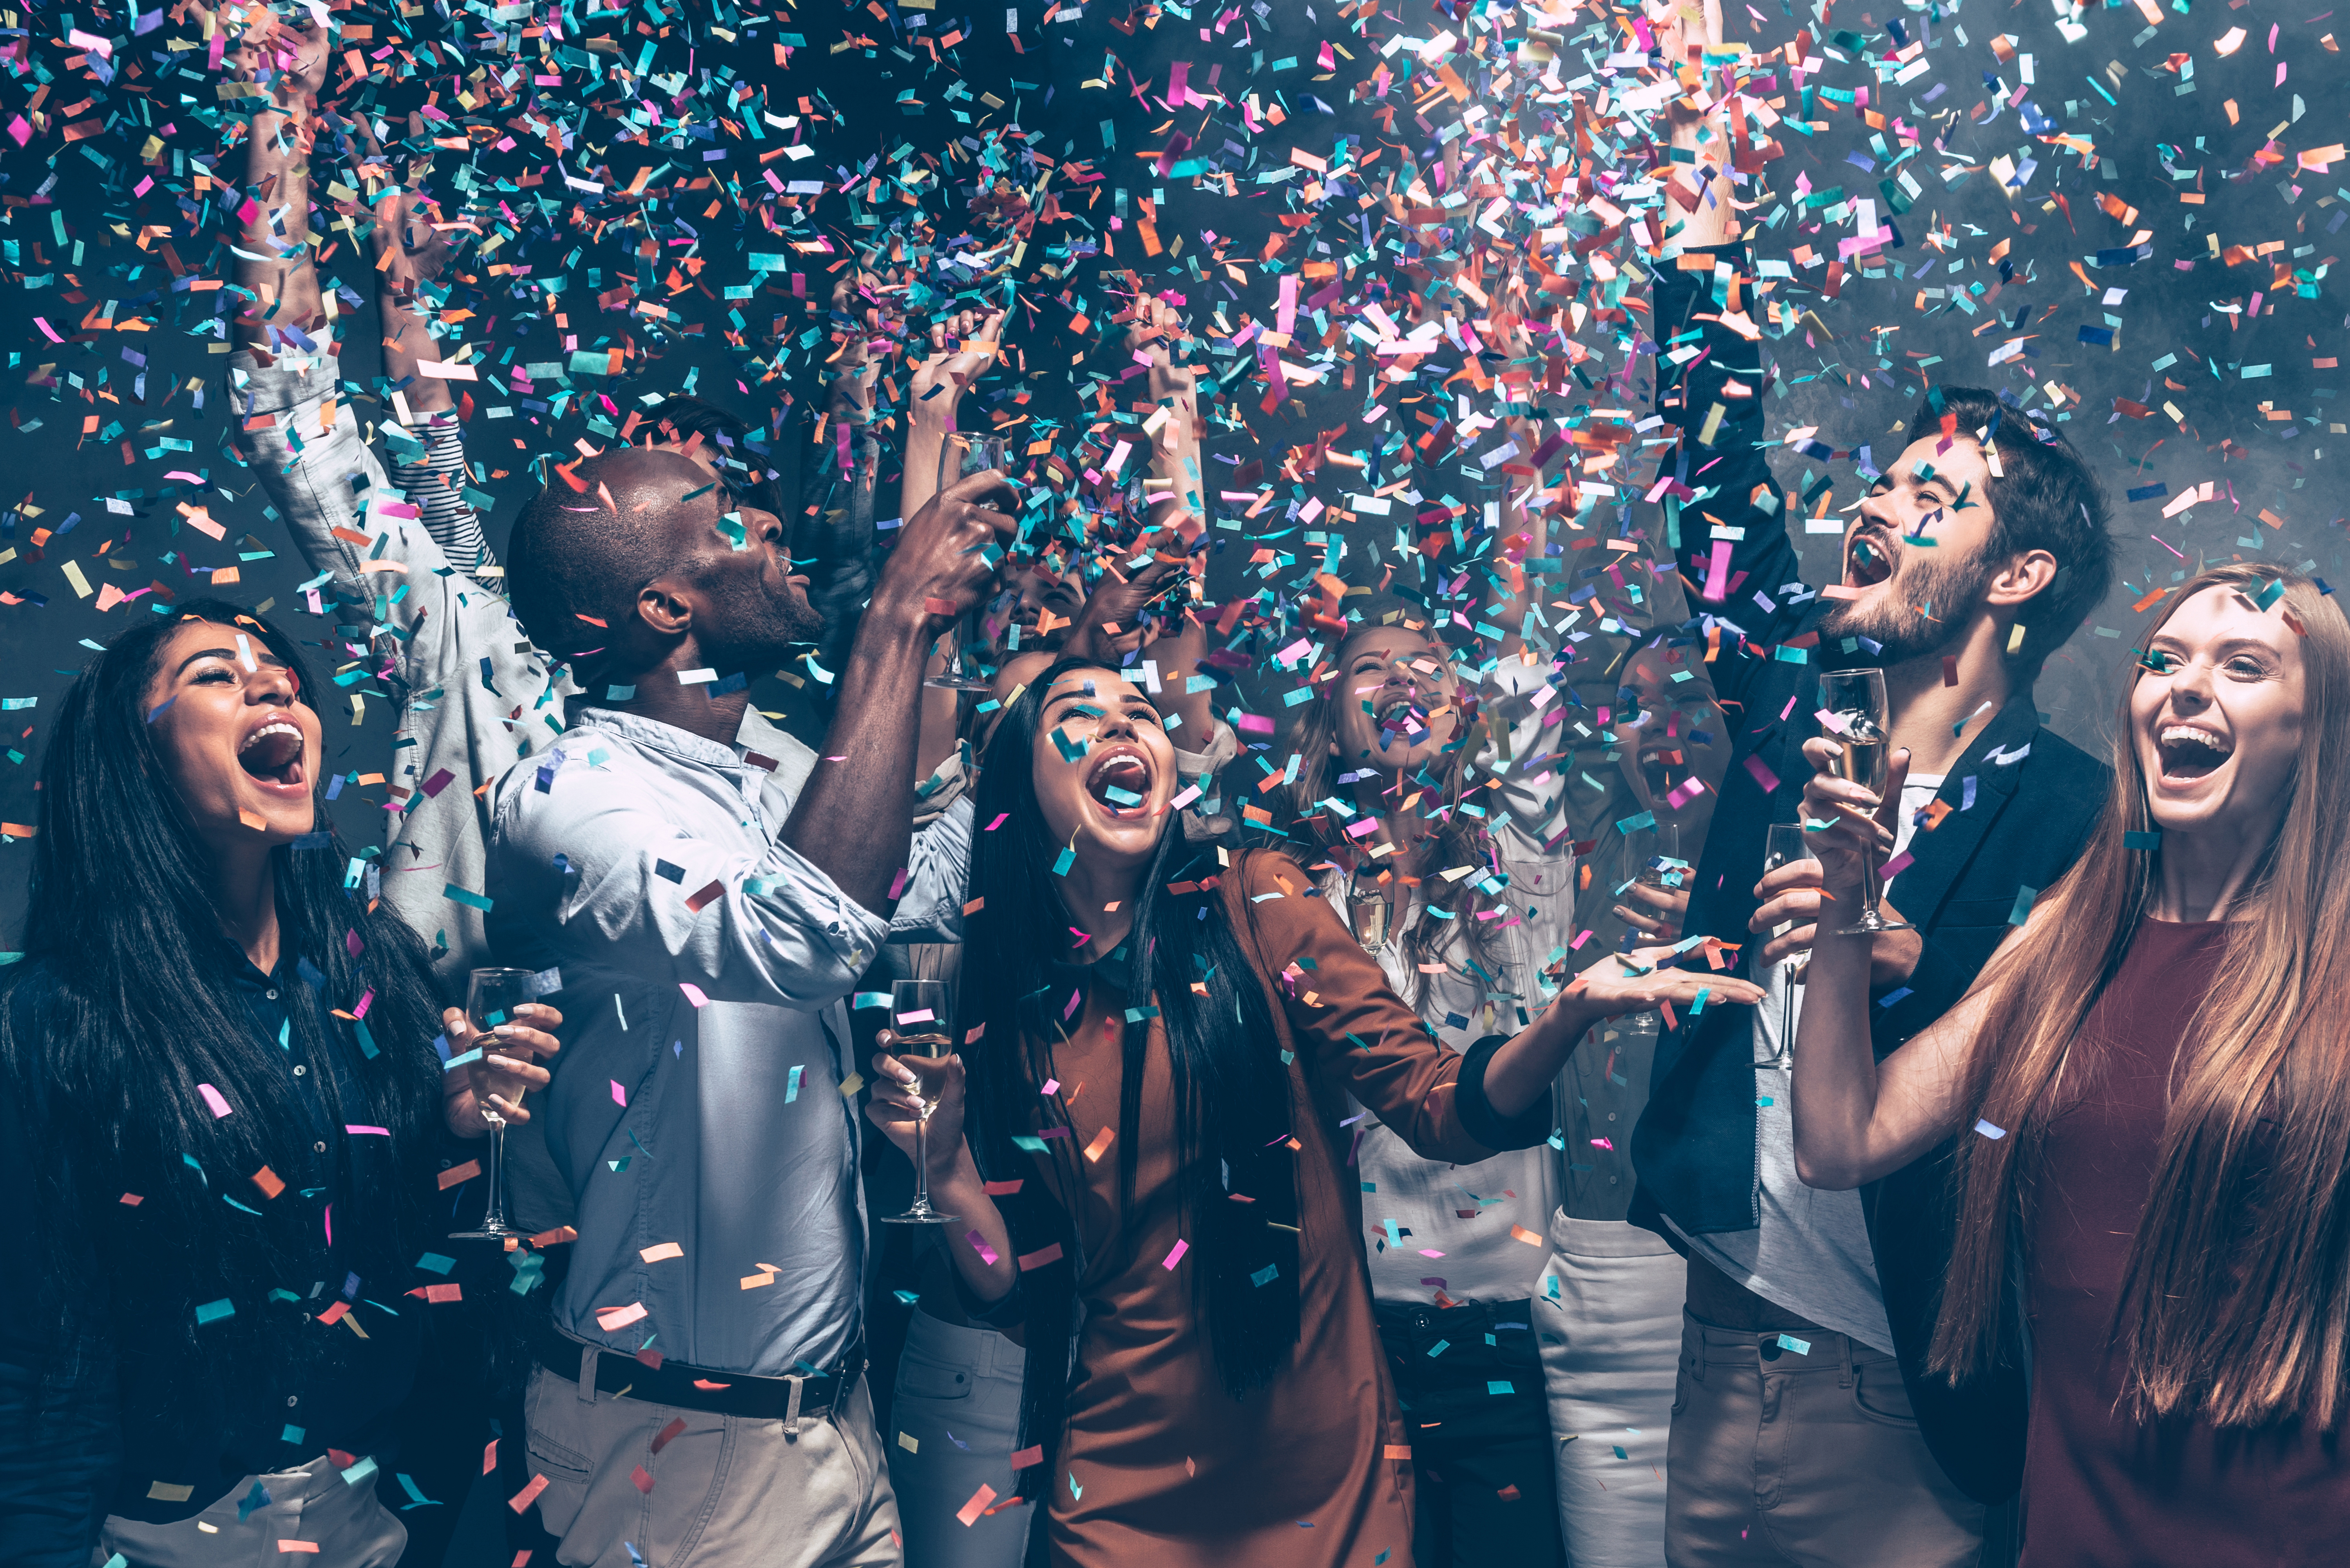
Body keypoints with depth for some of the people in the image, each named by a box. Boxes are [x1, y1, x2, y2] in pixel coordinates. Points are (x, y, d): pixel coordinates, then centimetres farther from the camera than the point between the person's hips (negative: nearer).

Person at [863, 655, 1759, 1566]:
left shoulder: (1253, 903, -4)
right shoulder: (1005, 997, -1)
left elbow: (1441, 1107, -10)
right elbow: (1017, 1291, 0)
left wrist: (1573, 1011, -27)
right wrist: (944, 1164, -16)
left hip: (1323, 1459, 0)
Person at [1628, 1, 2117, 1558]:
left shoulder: (2081, 815, -7)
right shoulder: (1803, 702, 6)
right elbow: (1718, 453, 10)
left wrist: (1899, 958, -26)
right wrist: (1708, 169, 11)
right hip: (1711, 1339, 4)